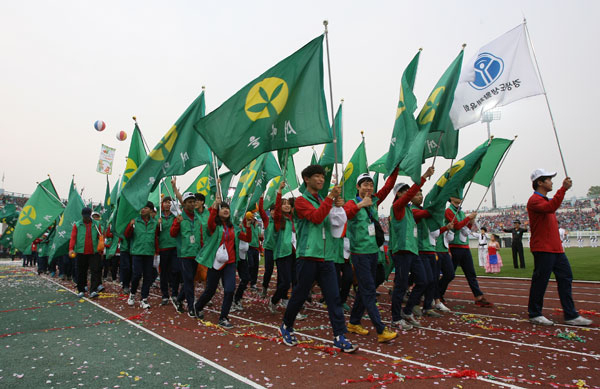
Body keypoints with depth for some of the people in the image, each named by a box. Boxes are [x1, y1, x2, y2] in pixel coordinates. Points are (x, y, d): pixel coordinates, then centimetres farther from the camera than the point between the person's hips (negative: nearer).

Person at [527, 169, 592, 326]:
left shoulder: (546, 199, 21)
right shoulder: (535, 200, -12)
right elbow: (550, 207, -31)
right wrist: (563, 189, -30)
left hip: (556, 248, 10)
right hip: (542, 249, -10)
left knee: (565, 278, 9)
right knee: (540, 281, -4)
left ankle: (571, 316, 17)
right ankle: (535, 314, 8)